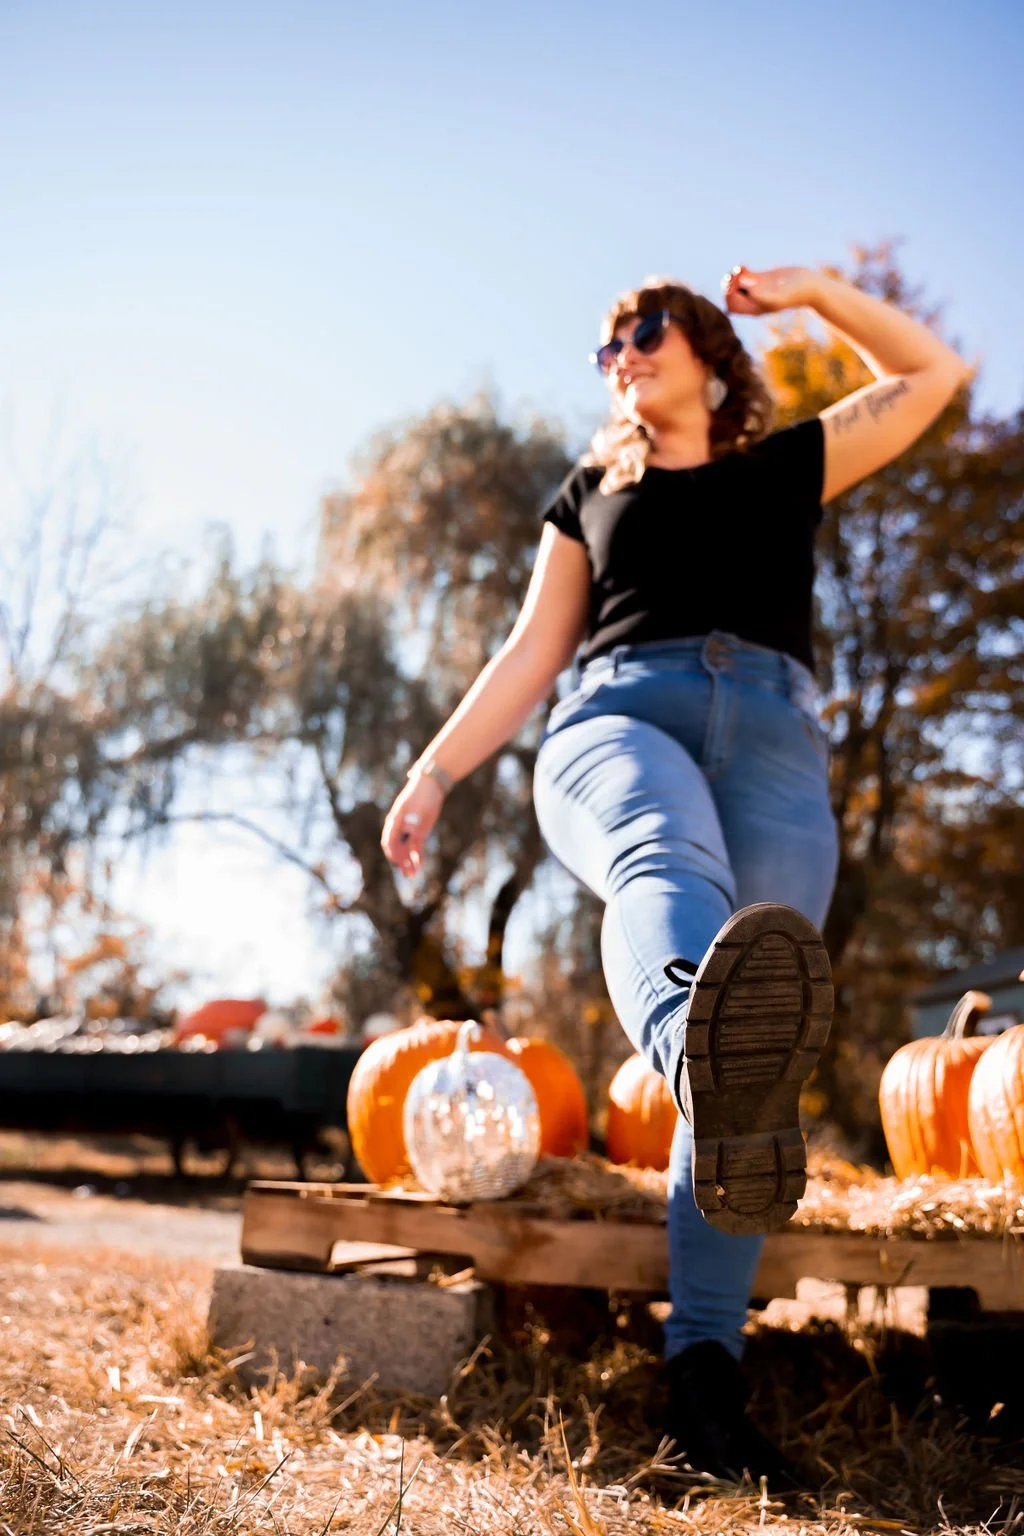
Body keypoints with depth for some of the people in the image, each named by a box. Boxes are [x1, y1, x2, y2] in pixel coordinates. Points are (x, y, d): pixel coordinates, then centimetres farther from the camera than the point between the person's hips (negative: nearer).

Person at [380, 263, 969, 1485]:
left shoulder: (788, 466, 30)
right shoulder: (590, 493, 31)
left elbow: (931, 374, 36)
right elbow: (534, 649, 24)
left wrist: (811, 290, 30)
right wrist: (434, 769, 13)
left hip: (773, 742, 1)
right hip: (618, 715, -1)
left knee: (757, 1035, -16)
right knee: (663, 859, -40)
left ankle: (703, 1369, -16)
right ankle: (707, 1054, -73)